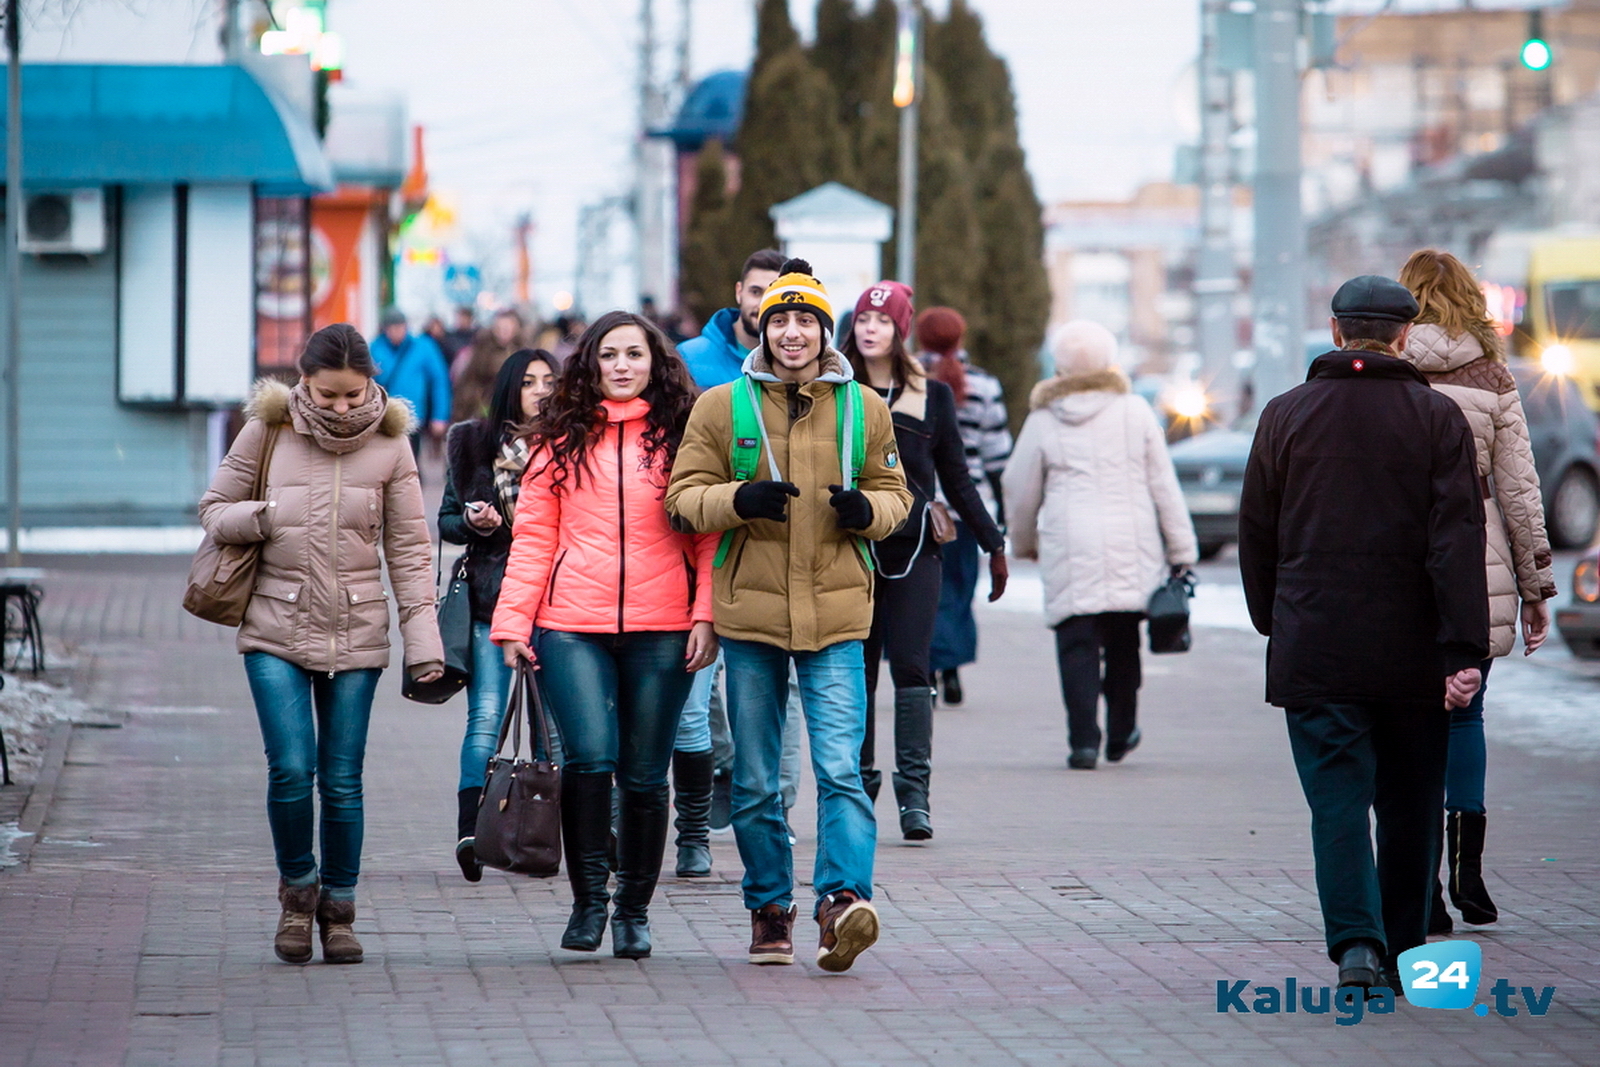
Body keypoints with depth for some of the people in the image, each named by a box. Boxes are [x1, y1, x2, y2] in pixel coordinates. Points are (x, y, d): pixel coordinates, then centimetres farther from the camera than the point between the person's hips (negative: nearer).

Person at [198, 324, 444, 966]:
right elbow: (214, 509, 7)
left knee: (342, 780, 2)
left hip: (356, 633, 1)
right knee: (291, 768, -12)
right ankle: (297, 890, 11)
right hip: (276, 629, -1)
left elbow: (409, 549, 4)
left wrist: (422, 641, -2)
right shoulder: (268, 431, -1)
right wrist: (258, 519, -15)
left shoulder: (388, 446, 1)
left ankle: (338, 912, 15)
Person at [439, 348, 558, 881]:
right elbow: (447, 521, 14)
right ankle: (469, 827, -18)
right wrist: (473, 523, -6)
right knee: (487, 715, -10)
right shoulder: (475, 444, 10)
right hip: (491, 594, 0)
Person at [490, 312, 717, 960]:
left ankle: (634, 911, 16)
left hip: (660, 632, 0)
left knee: (643, 776, 3)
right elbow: (534, 534, 8)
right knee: (590, 756, -17)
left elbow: (709, 534, 6)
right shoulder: (562, 438, 10)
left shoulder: (682, 437, 7)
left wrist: (707, 616, -5)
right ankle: (588, 898, -3)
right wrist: (512, 622, 1)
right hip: (572, 627, 0)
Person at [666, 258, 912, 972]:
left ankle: (843, 899, -22)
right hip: (750, 614, 1)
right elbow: (685, 496, 2)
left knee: (840, 769, -15)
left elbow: (894, 494, 14)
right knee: (755, 781, 8)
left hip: (836, 617, -1)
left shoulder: (864, 409, 6)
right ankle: (769, 910, 19)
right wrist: (738, 499, -18)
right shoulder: (722, 407, 3)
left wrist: (866, 508, -9)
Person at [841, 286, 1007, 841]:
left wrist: (993, 543, 10)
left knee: (910, 666, -9)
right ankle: (859, 784, 9)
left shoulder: (931, 396, 6)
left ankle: (914, 794, -12)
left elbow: (955, 478, 11)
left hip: (912, 550, -1)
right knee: (856, 669, 2)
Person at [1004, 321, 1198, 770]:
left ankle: (1083, 739, -13)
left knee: (1077, 643, -2)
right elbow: (1163, 485, 5)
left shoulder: (1043, 420, 2)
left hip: (1069, 550, -2)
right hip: (1131, 548, 2)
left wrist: (1024, 544, 28)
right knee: (1123, 641, 16)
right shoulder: (1134, 411, 4)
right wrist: (1180, 549, 9)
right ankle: (1121, 734, 26)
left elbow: (1021, 492, 10)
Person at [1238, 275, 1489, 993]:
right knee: (1409, 805, 12)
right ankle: (1402, 952, 18)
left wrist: (1276, 627, 22)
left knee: (1338, 798, -2)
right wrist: (1463, 651, -12)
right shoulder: (1437, 417, -1)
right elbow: (1457, 539, -9)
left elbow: (1257, 537, 9)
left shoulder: (1285, 415, 3)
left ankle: (1357, 941, -20)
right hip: (1411, 652, 0)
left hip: (1314, 649, 0)